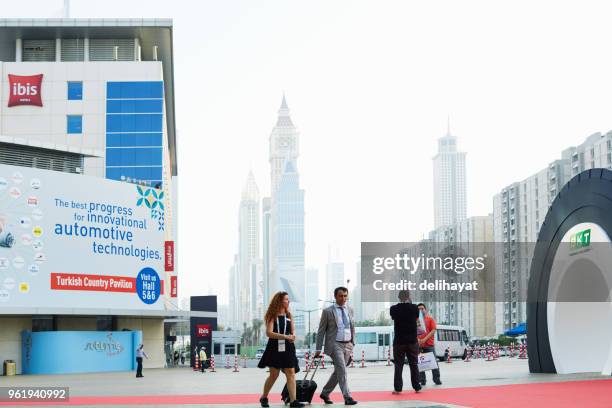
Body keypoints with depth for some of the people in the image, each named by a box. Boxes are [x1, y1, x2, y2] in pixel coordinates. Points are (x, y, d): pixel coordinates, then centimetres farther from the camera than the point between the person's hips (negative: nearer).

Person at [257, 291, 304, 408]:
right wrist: (285, 336, -21)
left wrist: (293, 336, -12)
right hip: (275, 348, -4)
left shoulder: (289, 315, 10)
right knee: (274, 374, 1)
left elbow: (293, 331, 13)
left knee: (291, 373, -5)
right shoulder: (272, 316, -4)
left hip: (287, 348, 4)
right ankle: (264, 398, 20)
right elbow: (269, 333, -13)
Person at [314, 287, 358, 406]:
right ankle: (347, 397, -14)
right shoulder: (327, 311, -4)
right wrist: (318, 349, -6)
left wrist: (352, 343, 12)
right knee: (342, 371, -14)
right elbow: (321, 331, -3)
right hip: (335, 344, -6)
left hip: (348, 345, 6)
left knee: (338, 371, 12)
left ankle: (325, 393, 26)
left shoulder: (349, 311, 11)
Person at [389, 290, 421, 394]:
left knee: (398, 365, 3)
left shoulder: (394, 309, -7)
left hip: (399, 341, -1)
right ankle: (417, 387, 13)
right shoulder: (414, 308, -6)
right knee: (414, 364, 10)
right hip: (412, 340, 1)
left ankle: (398, 388, 0)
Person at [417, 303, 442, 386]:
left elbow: (433, 331, -3)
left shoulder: (430, 319, 5)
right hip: (419, 345, 2)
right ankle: (422, 380, 7)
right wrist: (417, 339, -12)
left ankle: (437, 380, 3)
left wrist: (425, 339, -13)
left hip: (429, 344, -1)